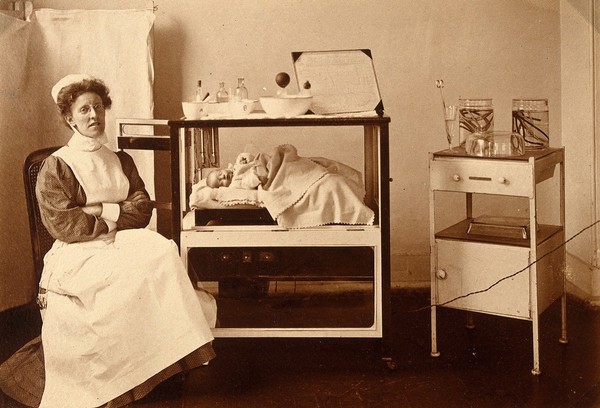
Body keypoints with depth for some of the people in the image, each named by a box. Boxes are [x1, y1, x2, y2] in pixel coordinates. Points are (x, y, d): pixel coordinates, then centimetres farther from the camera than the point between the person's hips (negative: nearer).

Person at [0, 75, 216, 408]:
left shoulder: (122, 162, 18)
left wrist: (102, 210, -9)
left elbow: (143, 209, 7)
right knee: (158, 254, -30)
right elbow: (63, 224, -9)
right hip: (76, 256, -5)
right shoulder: (55, 167, 1)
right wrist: (117, 221, -6)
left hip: (120, 248, 5)